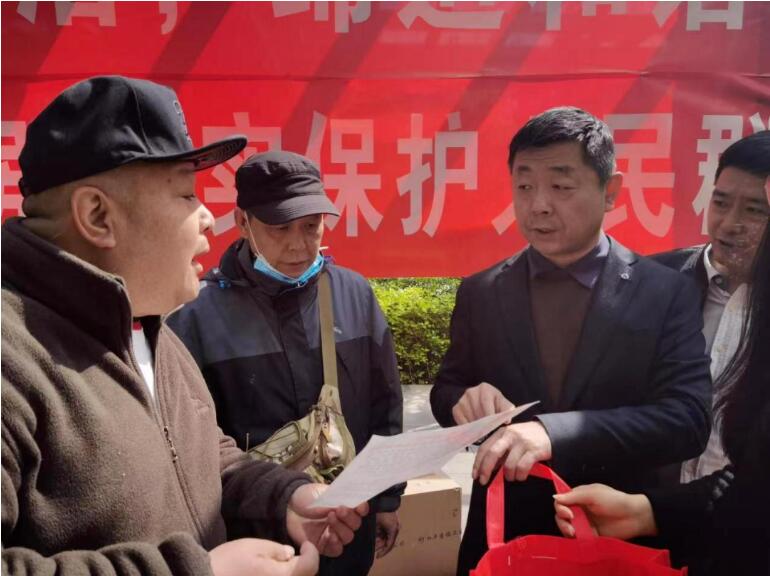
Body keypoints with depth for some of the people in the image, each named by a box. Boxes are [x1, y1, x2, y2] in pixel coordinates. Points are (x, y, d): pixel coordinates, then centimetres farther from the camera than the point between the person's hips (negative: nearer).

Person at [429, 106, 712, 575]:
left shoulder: (668, 292, -10)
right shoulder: (480, 292, -3)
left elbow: (688, 417, -18)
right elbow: (446, 390, 4)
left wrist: (556, 431, -32)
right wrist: (464, 399, -21)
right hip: (502, 535, 2)